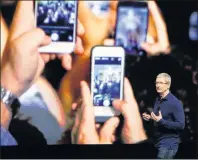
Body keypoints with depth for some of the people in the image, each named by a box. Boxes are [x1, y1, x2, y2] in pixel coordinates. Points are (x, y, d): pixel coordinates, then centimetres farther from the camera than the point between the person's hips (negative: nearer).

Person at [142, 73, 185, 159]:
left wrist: (161, 121, -24)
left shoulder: (175, 103, -14)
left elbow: (181, 125, -18)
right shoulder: (157, 100, 10)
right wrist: (149, 118, 3)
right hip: (158, 142, 8)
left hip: (169, 143, -8)